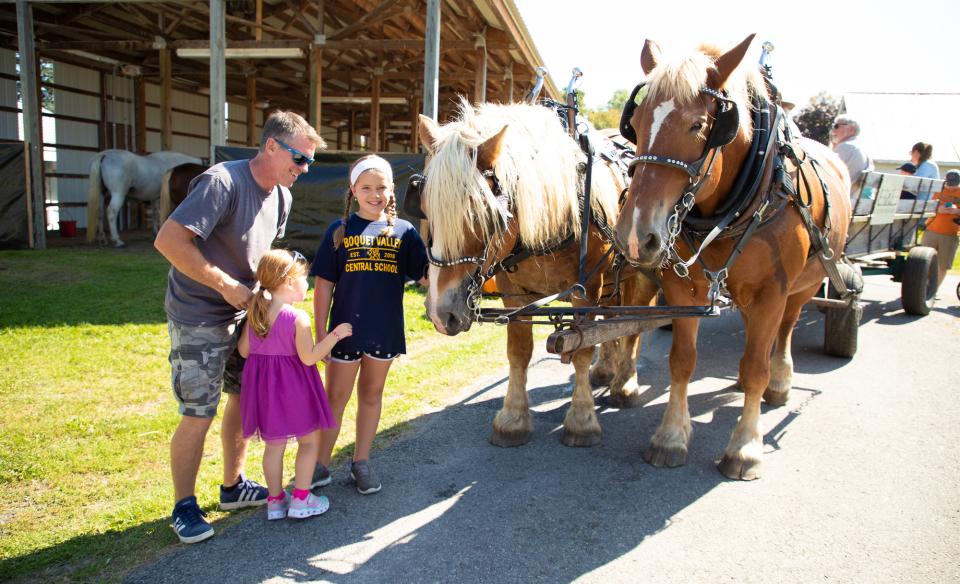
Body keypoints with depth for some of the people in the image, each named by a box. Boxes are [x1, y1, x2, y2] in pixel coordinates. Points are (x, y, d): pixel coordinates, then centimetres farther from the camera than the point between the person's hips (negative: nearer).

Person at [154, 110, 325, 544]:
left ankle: (233, 487, 33)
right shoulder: (222, 183, -23)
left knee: (246, 396, 15)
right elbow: (169, 240, -27)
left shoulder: (281, 196, 3)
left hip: (243, 313, 8)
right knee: (199, 414, -3)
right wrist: (227, 286, -24)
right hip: (198, 317, -8)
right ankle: (184, 507, 17)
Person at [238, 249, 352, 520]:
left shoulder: (255, 313, -1)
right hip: (293, 387, -6)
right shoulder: (298, 318, -19)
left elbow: (244, 350, 3)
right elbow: (309, 357, -18)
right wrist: (335, 335, -12)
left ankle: (275, 500, 25)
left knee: (273, 445, 16)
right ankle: (301, 499, 16)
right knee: (309, 440, 12)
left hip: (263, 386, 6)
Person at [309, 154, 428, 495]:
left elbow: (426, 276, 0)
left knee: (372, 394, 15)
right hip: (347, 328, -1)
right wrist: (321, 331, -4)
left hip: (385, 330, 1)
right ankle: (321, 466, 24)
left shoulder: (404, 231, 0)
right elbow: (324, 284, -2)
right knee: (336, 397, 9)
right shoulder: (341, 231, -3)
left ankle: (361, 463, 30)